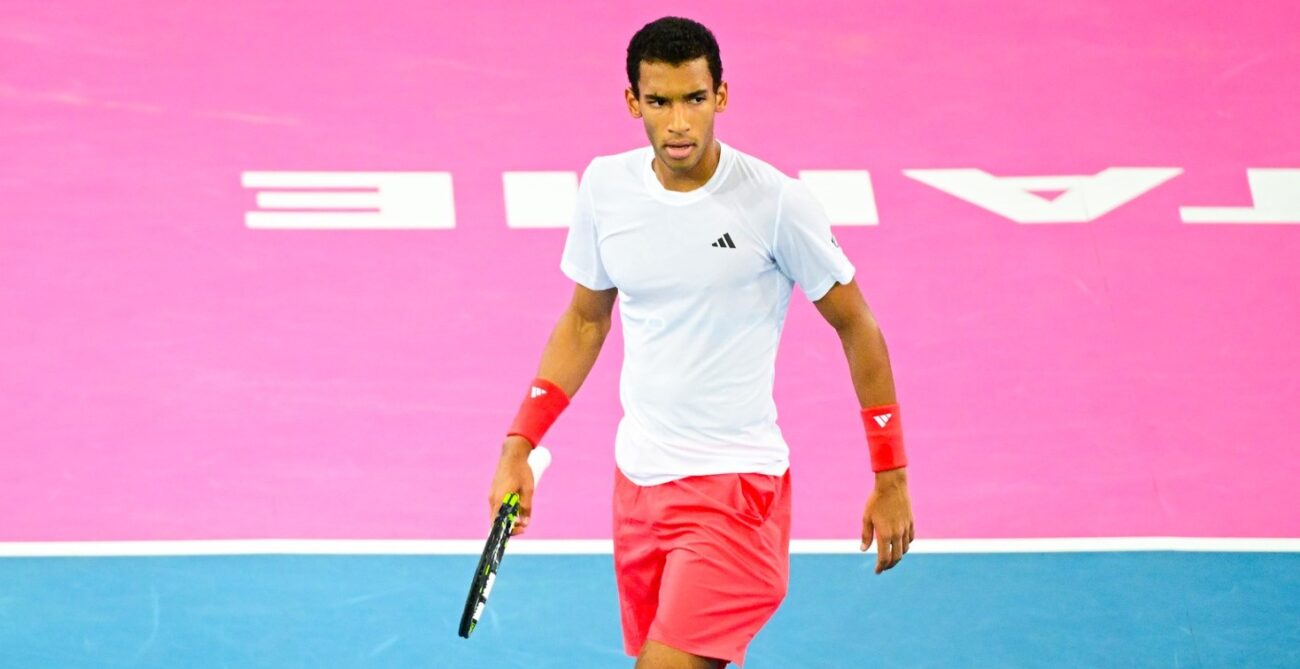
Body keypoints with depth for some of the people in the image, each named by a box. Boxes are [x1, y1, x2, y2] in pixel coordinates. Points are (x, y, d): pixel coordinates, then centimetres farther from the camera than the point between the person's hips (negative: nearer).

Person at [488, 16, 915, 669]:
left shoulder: (776, 200, -13)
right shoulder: (606, 186, 1)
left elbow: (856, 326, -3)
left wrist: (890, 479, -2)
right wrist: (518, 448, 9)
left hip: (735, 484, -5)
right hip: (638, 479, 5)